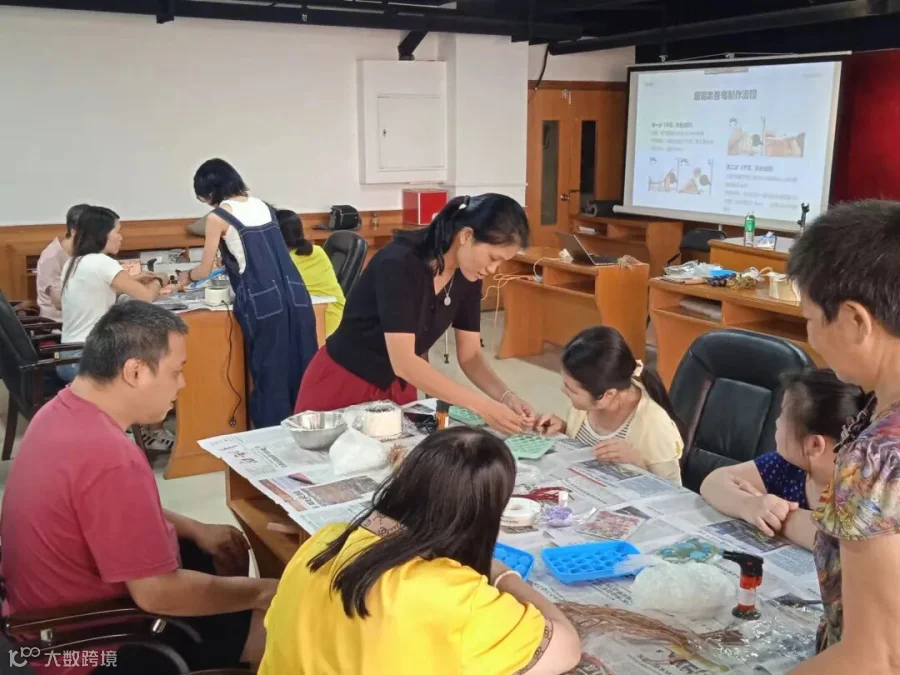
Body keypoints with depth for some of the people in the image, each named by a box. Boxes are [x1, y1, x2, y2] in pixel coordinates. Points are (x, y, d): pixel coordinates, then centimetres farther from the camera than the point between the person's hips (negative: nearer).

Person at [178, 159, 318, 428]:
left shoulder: (218, 216, 2)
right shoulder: (262, 205, 18)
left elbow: (205, 270, 10)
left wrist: (187, 276, 30)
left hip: (263, 302, -5)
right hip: (295, 295, 5)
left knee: (270, 375, 3)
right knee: (301, 370, 8)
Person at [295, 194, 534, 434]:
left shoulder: (467, 277, -8)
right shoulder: (399, 264, -29)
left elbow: (470, 357, -3)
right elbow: (403, 362, -33)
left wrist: (507, 397, -21)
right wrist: (483, 406, -35)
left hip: (398, 387, 6)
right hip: (344, 385, -6)